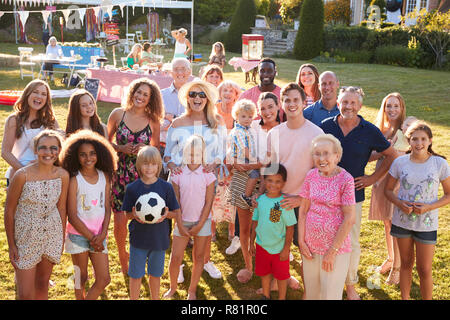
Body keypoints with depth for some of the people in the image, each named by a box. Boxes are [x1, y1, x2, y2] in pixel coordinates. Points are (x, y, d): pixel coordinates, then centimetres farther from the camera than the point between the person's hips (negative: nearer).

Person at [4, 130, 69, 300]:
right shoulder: (22, 175, -17)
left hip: (52, 234, 3)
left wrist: (61, 241, 8)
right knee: (25, 294, 0)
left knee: (42, 283, 17)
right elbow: (9, 211, -8)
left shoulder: (63, 175, -7)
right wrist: (11, 245, -5)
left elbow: (61, 208, 4)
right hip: (26, 237, -3)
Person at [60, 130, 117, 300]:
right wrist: (91, 237, -10)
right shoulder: (74, 180, -12)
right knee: (81, 278, 10)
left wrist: (101, 235, -9)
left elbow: (107, 208, 2)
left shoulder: (104, 177, 0)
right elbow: (72, 216, -12)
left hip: (98, 236, 4)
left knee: (104, 279, 3)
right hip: (78, 235, -4)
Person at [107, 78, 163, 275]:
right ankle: (122, 257, 27)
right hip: (120, 173, 0)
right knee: (120, 220, -1)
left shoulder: (153, 121, 1)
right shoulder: (118, 114, 0)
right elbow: (106, 141, 8)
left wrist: (144, 150, -11)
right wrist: (121, 148, -10)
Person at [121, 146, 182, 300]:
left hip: (159, 239, 1)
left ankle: (155, 298, 37)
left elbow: (176, 212, 1)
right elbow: (127, 214, 3)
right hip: (138, 238, 0)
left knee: (155, 274, 16)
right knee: (136, 275, 9)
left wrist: (166, 214, -19)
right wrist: (134, 215, -19)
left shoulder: (166, 187, -5)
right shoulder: (132, 188, -5)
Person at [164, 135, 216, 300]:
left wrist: (199, 225, -9)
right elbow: (176, 201, -1)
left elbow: (208, 202, -6)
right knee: (175, 258, 2)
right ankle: (173, 287, 25)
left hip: (202, 221, -1)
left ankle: (192, 291, 25)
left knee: (198, 257, 9)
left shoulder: (208, 175, -6)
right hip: (183, 220, 1)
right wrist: (180, 224, -6)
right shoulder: (178, 174, -3)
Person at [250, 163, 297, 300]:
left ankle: (282, 298, 35)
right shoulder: (260, 200, -6)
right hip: (262, 246, 4)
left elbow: (290, 227, -13)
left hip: (279, 248, -4)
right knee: (264, 273, 21)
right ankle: (266, 296, 43)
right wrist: (252, 242, 10)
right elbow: (255, 222, 5)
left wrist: (286, 249, -11)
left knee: (281, 276, 14)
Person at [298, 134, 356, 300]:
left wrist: (332, 251, -13)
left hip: (336, 247, -4)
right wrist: (301, 241, -1)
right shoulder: (311, 176, 2)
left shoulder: (345, 179, -12)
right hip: (310, 246, 5)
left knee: (330, 294, 5)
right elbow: (303, 211, 6)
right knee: (312, 293, 16)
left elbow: (349, 219, -14)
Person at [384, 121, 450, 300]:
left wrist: (428, 207, -18)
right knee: (406, 263, 17)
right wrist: (399, 203, -15)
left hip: (426, 224, -2)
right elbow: (388, 190, 4)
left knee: (425, 270, 4)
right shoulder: (400, 162, -5)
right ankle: (405, 298, 33)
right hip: (402, 220, 2)